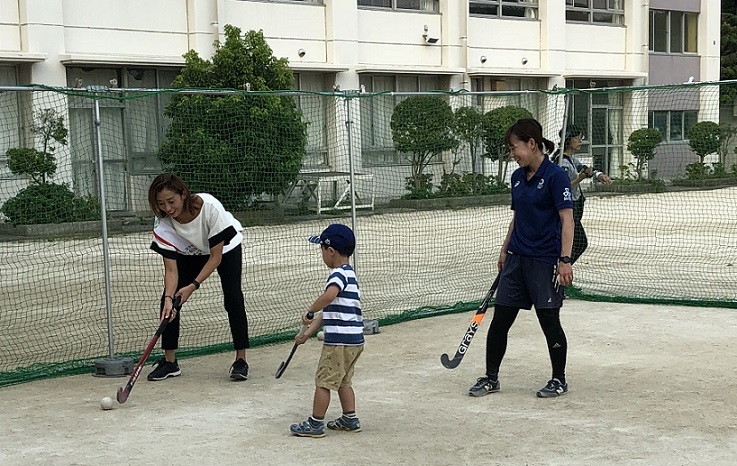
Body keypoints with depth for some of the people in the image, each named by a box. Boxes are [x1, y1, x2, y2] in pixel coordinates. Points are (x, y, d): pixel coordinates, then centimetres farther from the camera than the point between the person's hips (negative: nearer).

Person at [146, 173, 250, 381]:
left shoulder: (210, 207, -40)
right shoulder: (163, 223, -30)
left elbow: (215, 257, -30)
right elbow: (171, 268, -26)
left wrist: (193, 286, -36)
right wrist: (169, 298, -41)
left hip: (225, 247, -3)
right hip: (188, 252, 3)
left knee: (233, 299, -16)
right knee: (168, 299, -8)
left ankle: (241, 360, -4)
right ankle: (169, 362, 3)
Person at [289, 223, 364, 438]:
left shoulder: (339, 274, -13)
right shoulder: (349, 274, 19)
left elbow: (329, 296, -37)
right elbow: (328, 311, 20)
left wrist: (309, 311, -24)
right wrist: (307, 333, 17)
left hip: (339, 340, -10)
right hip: (354, 340, 10)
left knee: (324, 381, 0)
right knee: (343, 381, 20)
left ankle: (315, 424, 6)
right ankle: (350, 420, 25)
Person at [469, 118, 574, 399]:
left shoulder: (555, 176, -12)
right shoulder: (518, 177, 10)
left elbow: (567, 220, -15)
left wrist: (565, 259, -20)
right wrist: (505, 250, 21)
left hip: (545, 261, -7)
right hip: (517, 258, 7)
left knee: (549, 320, 1)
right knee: (500, 319, 6)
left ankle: (559, 380, 18)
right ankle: (491, 378, 17)